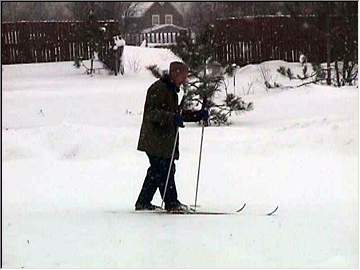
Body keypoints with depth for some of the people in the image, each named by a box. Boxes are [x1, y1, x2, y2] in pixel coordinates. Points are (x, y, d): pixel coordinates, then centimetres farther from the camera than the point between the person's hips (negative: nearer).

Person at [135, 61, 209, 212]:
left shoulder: (171, 90, 21)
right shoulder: (158, 89, -13)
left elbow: (178, 113, 27)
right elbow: (151, 112, -23)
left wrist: (199, 115, 17)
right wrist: (172, 117, -35)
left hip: (165, 140, 10)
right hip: (156, 141, -10)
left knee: (156, 171, 12)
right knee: (165, 170, -9)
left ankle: (143, 202, 18)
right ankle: (171, 202, -7)